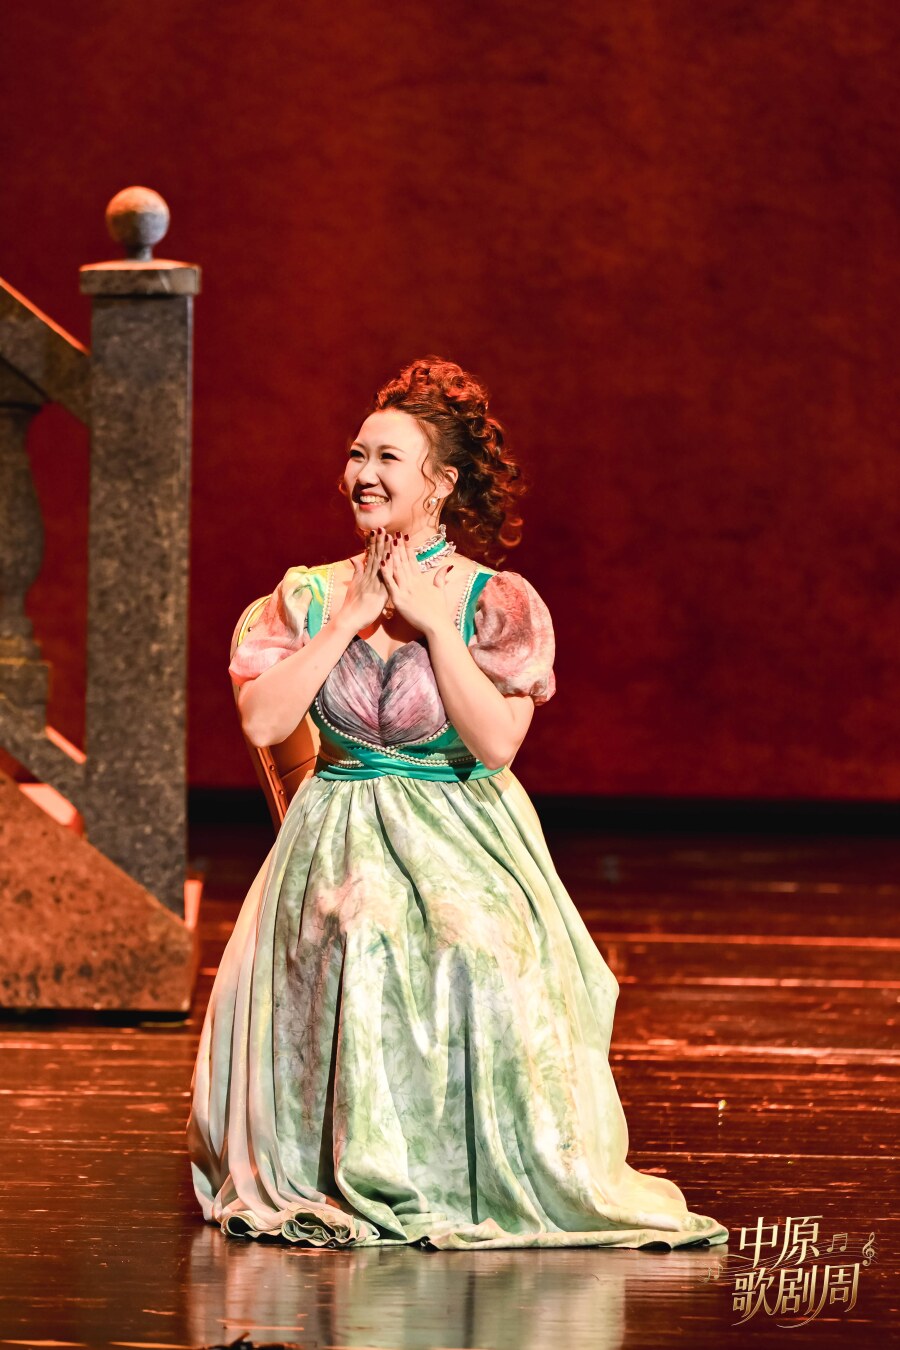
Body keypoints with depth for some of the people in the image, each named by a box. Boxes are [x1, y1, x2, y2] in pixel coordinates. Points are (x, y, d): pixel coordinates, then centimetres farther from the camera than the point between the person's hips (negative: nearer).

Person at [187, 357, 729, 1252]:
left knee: (486, 954, -31)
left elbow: (496, 743, -15)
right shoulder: (309, 595, 6)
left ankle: (497, 1178, -15)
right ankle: (363, 1176, -19)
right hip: (338, 838, 2)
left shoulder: (498, 603, -2)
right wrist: (349, 622, -9)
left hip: (465, 842, -2)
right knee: (358, 945, -30)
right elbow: (262, 721, -8)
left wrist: (434, 623, -13)